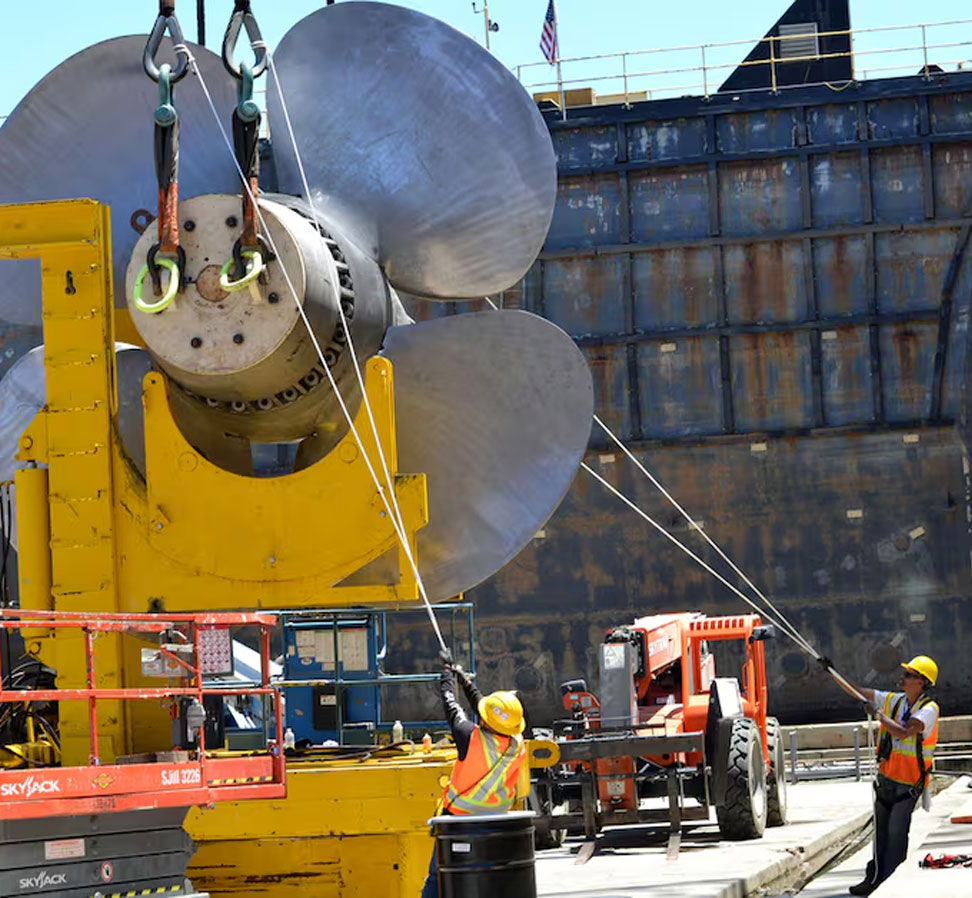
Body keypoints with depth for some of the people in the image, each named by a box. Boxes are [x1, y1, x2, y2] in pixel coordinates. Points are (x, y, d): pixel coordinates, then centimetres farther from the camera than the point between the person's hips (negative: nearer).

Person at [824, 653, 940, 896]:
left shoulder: (928, 709, -15)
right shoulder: (894, 700, 5)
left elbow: (904, 732, -30)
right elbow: (857, 691, 8)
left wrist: (880, 715, -20)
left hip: (908, 785, -6)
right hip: (885, 780, 6)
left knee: (896, 833, -11)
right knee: (881, 833, 13)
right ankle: (875, 878, 22)